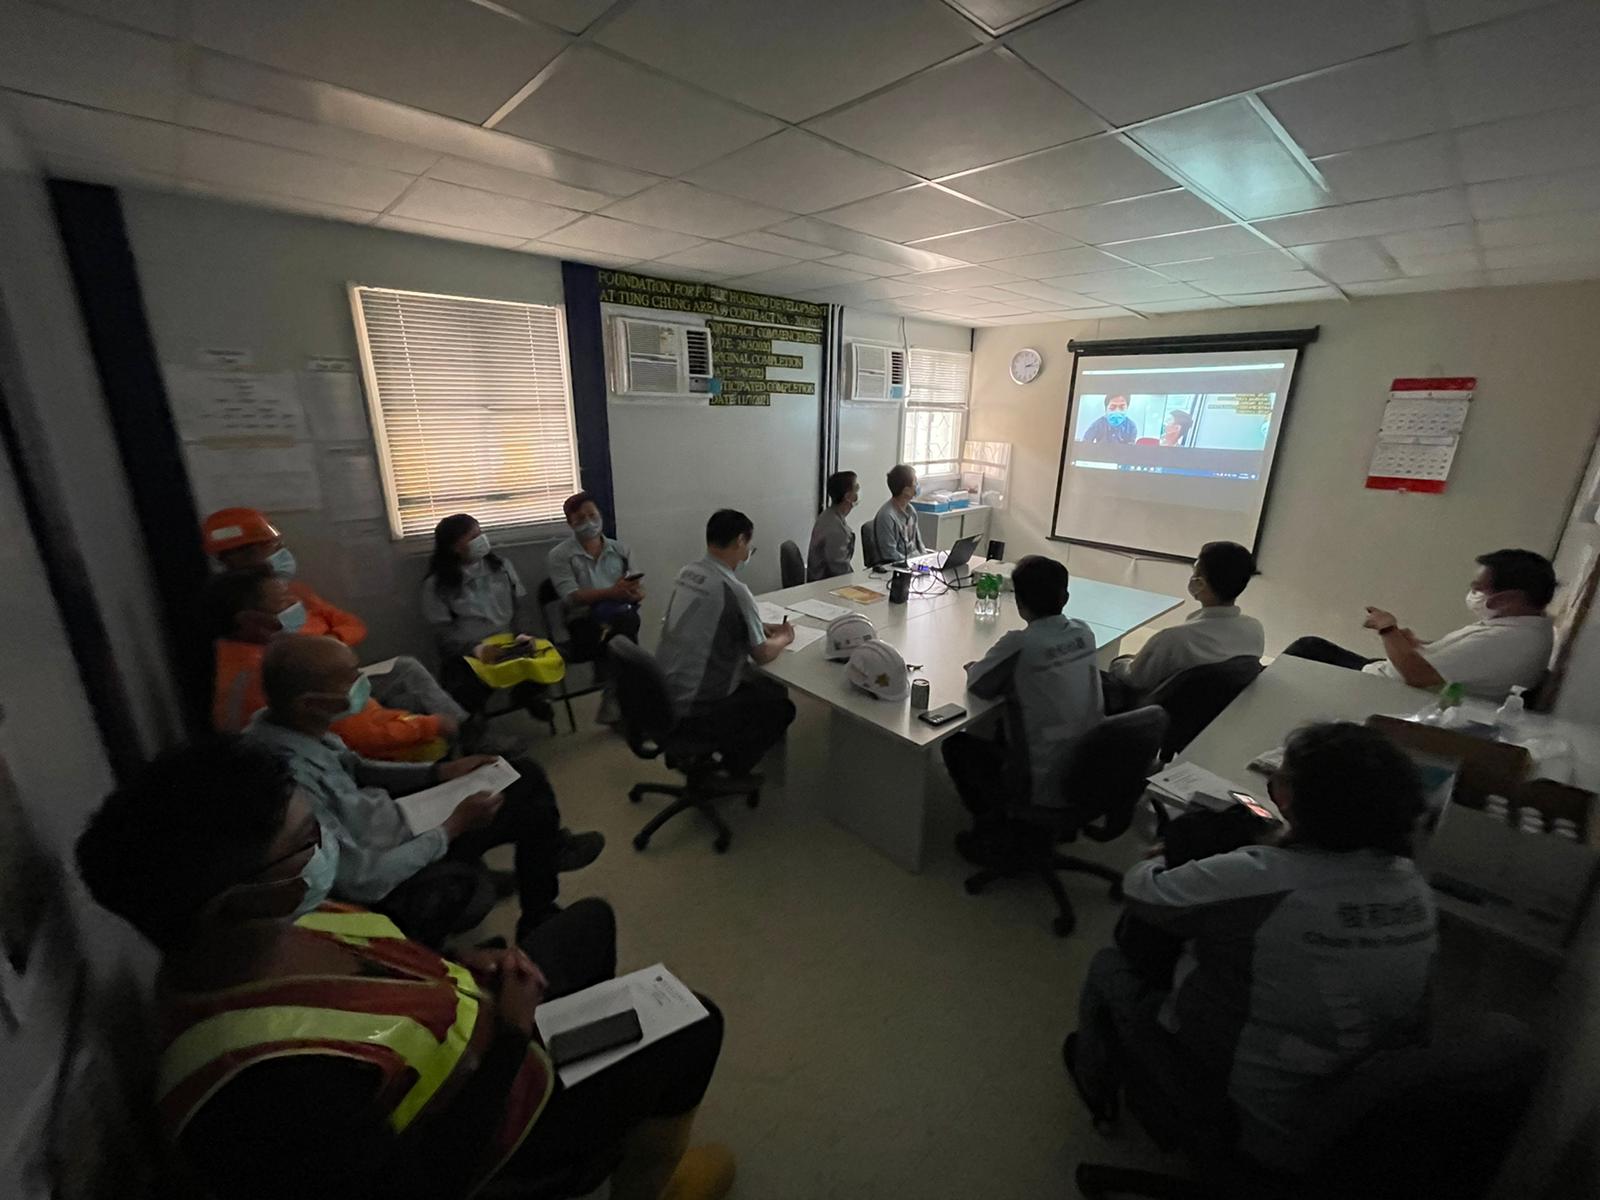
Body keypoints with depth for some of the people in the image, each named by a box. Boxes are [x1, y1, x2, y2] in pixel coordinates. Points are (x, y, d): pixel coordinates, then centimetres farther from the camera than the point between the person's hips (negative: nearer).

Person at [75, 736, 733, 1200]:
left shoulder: (248, 934, -17)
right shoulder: (269, 1088, -42)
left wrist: (459, 966, -9)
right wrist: (512, 1036, -25)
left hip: (463, 1028, 7)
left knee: (590, 920, 24)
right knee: (692, 1031, 1)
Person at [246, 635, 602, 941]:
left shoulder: (285, 723, -12)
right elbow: (362, 882, -31)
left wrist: (441, 771, -4)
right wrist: (453, 827, -21)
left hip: (390, 816, 8)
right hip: (395, 883, -7)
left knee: (526, 774, 8)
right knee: (534, 811, -1)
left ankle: (546, 849, 37)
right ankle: (540, 921, 26)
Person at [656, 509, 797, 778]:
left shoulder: (686, 574, 1)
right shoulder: (733, 590, -22)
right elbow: (762, 654, -10)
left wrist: (759, 628, 14)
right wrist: (784, 637, 10)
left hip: (664, 697, 8)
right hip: (693, 713, -8)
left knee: (762, 686, 26)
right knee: (781, 704, 13)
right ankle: (735, 770, 22)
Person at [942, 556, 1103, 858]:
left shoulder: (1019, 644, -22)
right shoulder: (1084, 632, -3)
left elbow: (978, 684, -9)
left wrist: (975, 667, 11)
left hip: (1042, 790, -6)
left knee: (955, 743, 13)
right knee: (1004, 732, 30)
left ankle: (992, 831, 18)